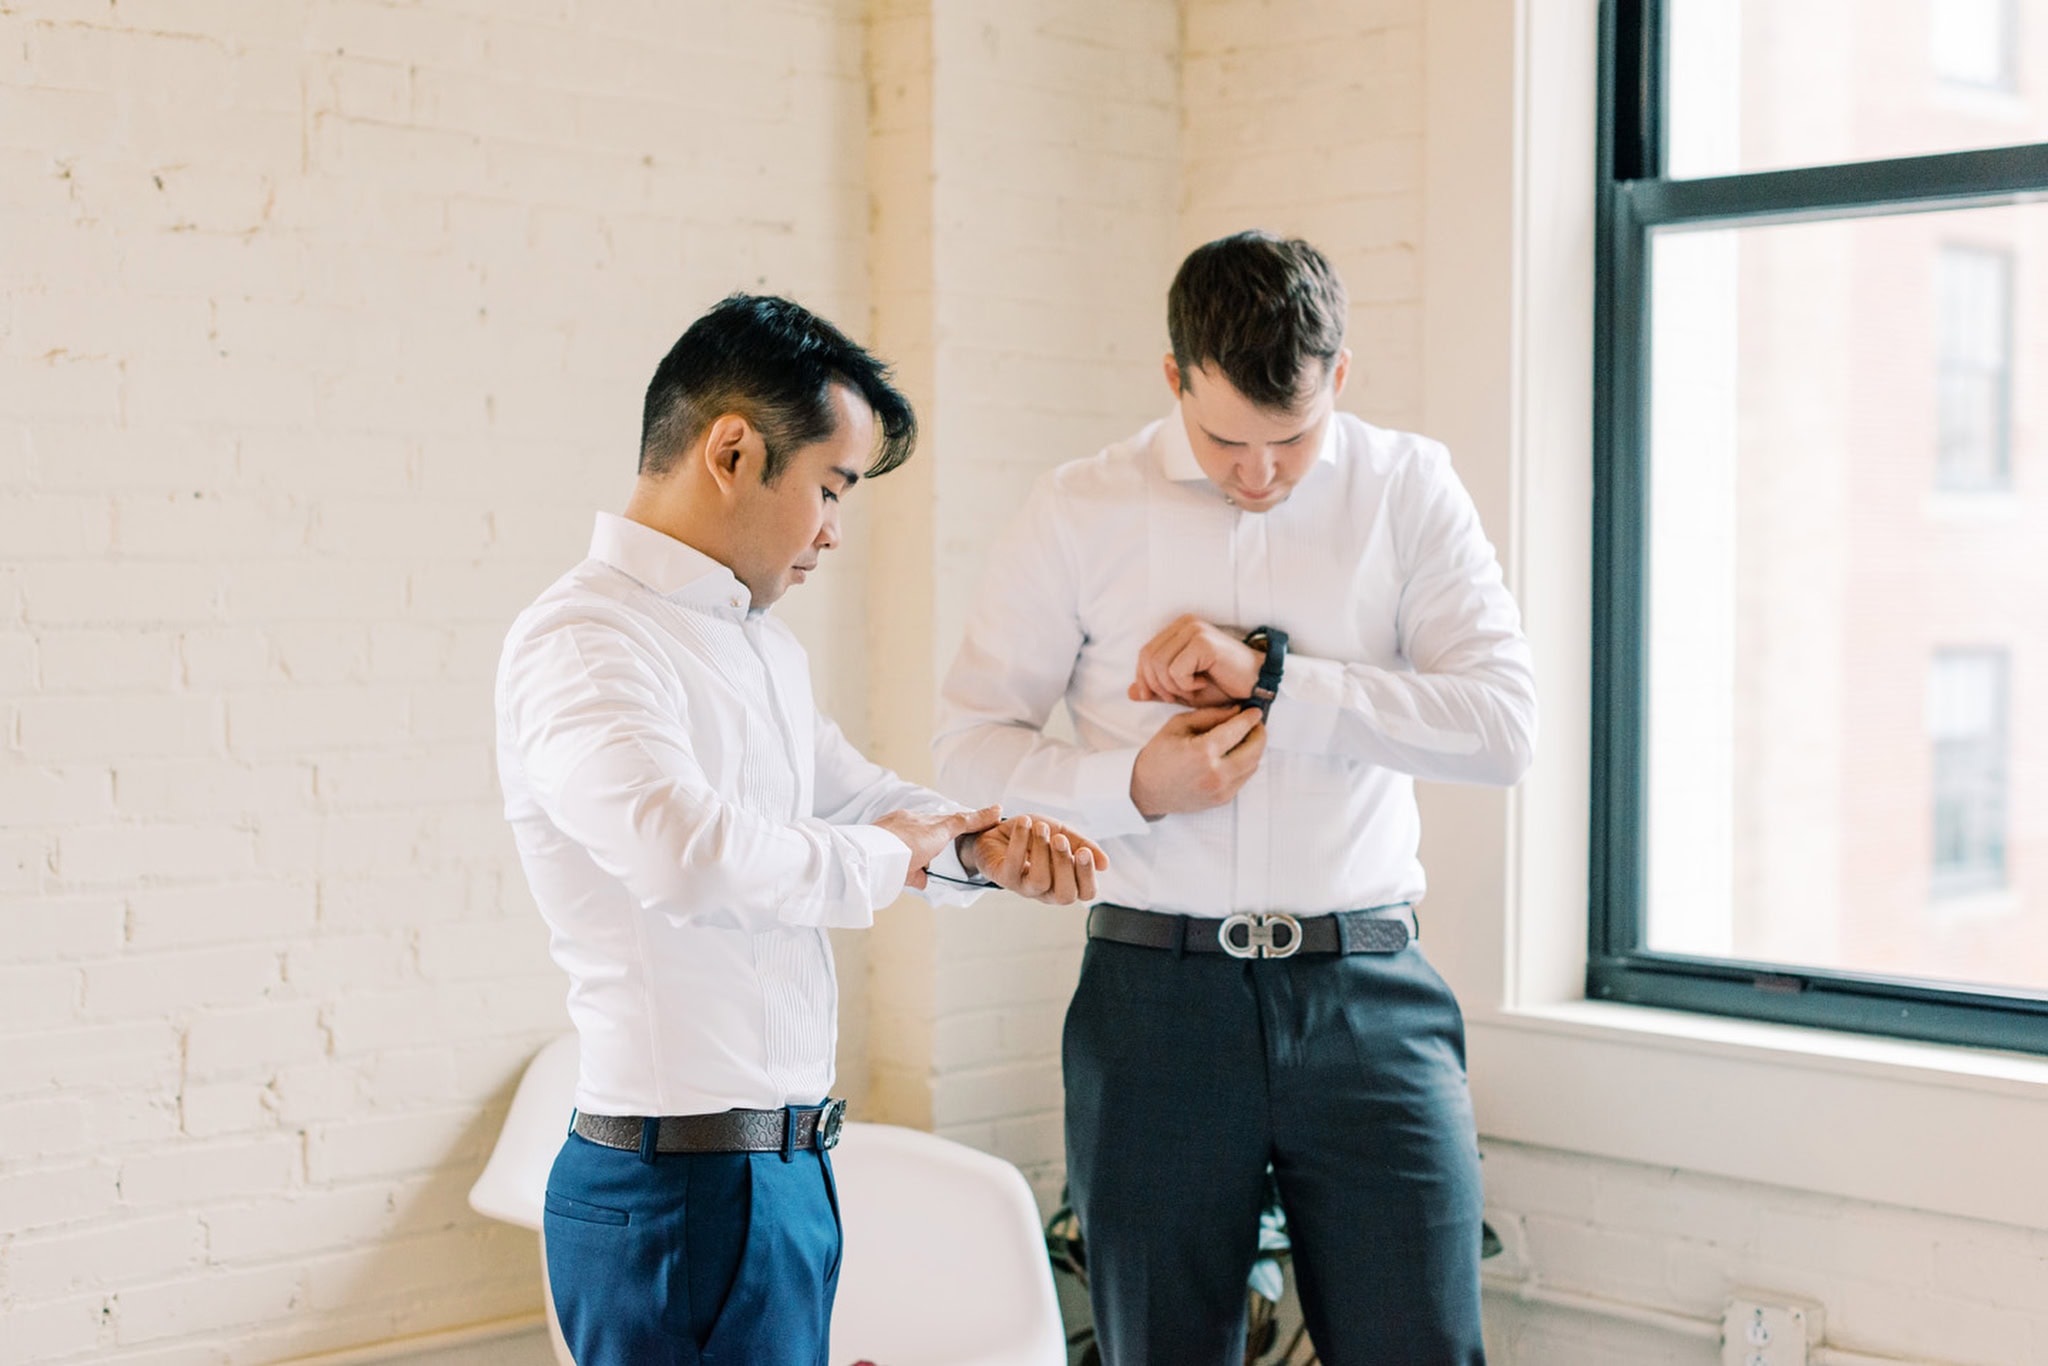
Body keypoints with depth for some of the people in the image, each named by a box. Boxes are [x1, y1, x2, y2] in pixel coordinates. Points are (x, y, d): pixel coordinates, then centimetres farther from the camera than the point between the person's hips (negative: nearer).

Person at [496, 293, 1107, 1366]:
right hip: (683, 1190, -9)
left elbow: (849, 791, 27)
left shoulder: (758, 639, 17)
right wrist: (882, 858, -16)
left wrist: (979, 845, 6)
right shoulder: (580, 642, -16)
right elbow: (688, 851, -32)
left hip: (786, 1169, 9)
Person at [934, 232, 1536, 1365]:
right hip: (1154, 999, 0)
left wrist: (1267, 672, -12)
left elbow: (1504, 723, -5)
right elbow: (967, 742, 6)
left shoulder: (1410, 491, 4)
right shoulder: (1080, 513, 4)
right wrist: (1133, 785, -12)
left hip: (1366, 999, 0)